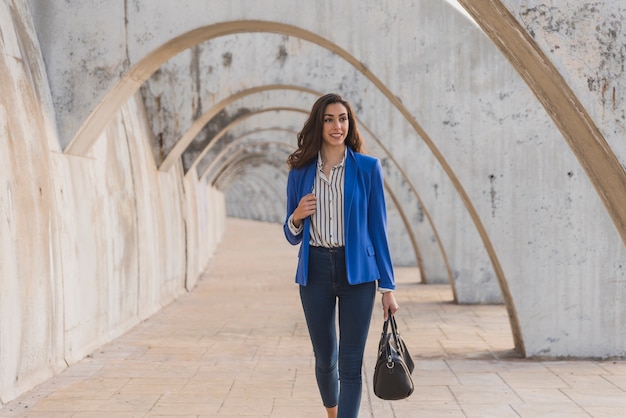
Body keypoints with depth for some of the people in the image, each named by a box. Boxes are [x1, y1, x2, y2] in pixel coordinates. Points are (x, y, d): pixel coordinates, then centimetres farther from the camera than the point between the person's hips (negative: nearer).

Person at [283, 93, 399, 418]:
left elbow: (378, 228, 1)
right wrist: (296, 217, -11)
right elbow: (292, 236, 12)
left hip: (357, 271, -2)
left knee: (351, 363, -7)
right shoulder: (301, 172, 6)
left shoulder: (367, 168, 0)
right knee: (325, 358, 12)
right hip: (315, 271, 2)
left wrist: (387, 287, -1)